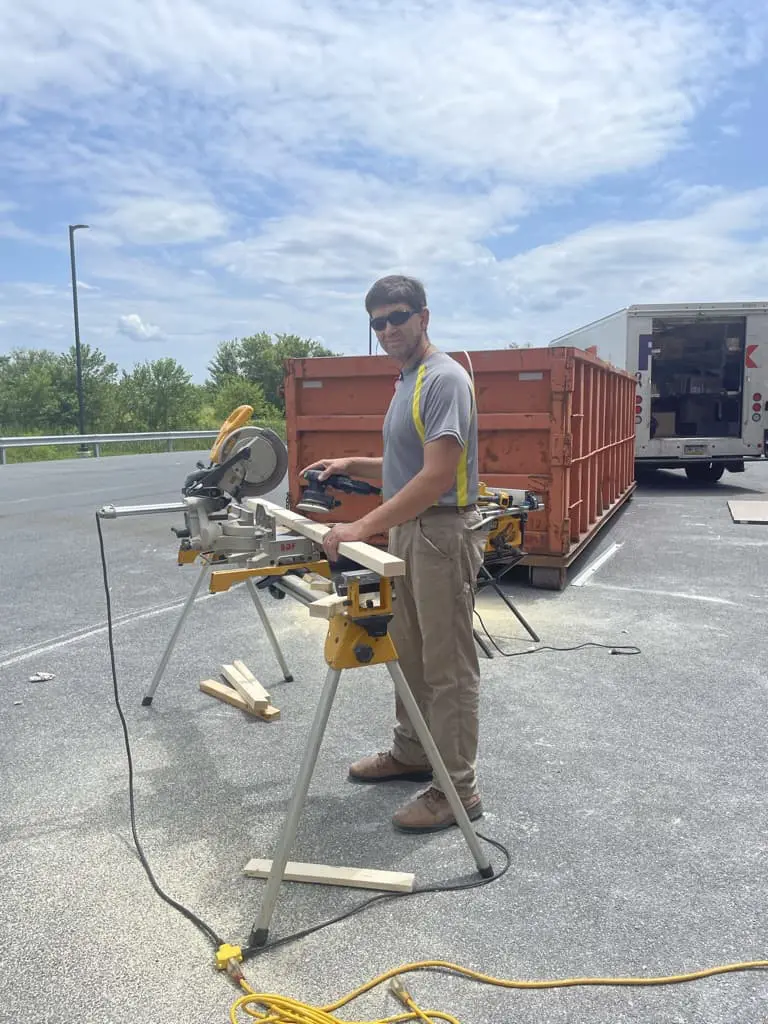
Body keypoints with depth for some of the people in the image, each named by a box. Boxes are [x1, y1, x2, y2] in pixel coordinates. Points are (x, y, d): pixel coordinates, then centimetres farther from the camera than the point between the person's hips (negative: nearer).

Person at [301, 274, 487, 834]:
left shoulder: (444, 378, -16)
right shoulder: (407, 381, 15)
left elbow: (437, 476, -26)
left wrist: (363, 527, -29)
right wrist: (352, 465, 13)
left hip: (443, 534, -10)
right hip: (408, 531, 10)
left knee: (448, 666, -1)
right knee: (411, 653, 19)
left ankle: (458, 788, 10)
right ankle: (411, 753, 35)